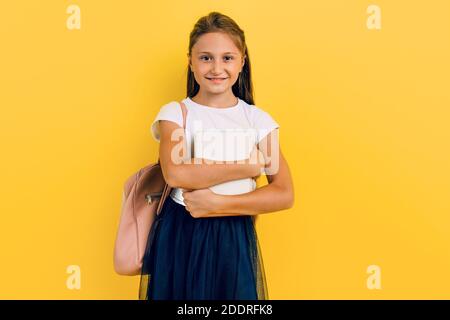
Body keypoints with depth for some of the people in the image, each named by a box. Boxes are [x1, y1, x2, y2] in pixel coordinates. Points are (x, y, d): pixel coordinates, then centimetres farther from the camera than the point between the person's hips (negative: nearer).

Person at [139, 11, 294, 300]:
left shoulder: (258, 119, 0)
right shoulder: (175, 113, -3)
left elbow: (284, 195, -9)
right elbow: (175, 174, -22)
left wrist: (217, 204, -18)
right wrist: (250, 165, -16)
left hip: (234, 238, 1)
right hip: (178, 237, -1)